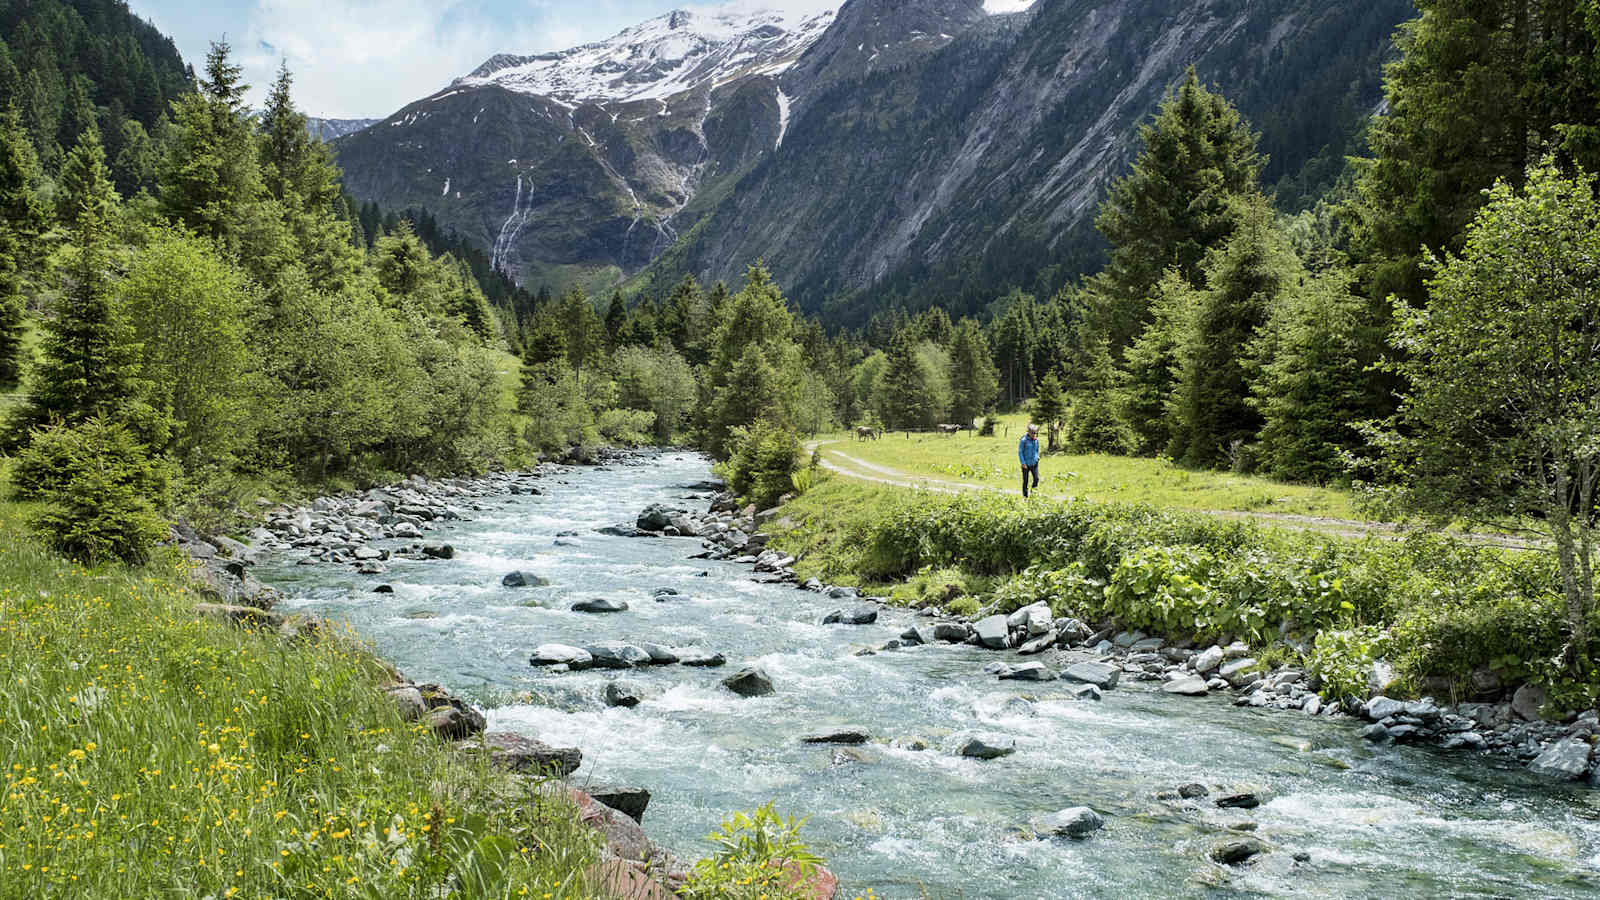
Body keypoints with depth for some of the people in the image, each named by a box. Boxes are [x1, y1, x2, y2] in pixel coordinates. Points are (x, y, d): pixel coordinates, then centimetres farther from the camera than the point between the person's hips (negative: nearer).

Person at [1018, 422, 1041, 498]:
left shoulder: (1036, 439, 1)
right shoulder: (1024, 440, -14)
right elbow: (1020, 452, -10)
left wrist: (1037, 457, 6)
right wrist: (1023, 463, -14)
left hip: (1034, 463, 4)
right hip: (1026, 464, -4)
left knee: (1036, 479, -5)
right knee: (1025, 481, 3)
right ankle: (1025, 496, 14)